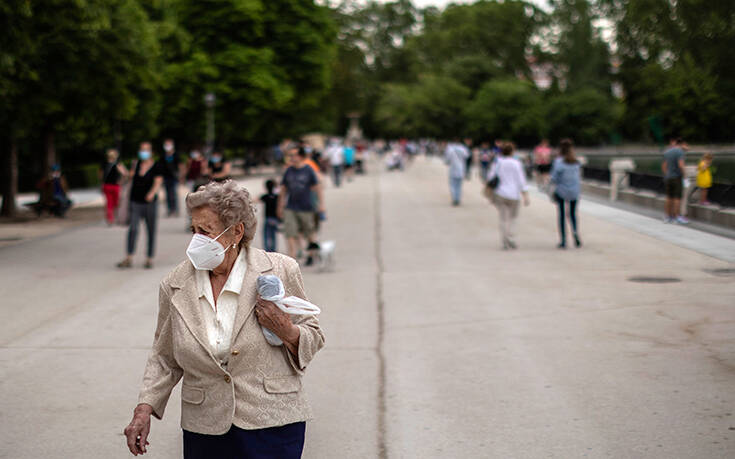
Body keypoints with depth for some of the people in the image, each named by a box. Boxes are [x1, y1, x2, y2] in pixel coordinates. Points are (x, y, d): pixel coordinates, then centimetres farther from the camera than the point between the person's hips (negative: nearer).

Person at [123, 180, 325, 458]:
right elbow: (165, 359, 12)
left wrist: (287, 332, -15)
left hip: (272, 427, -2)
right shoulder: (175, 286, 2)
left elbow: (313, 338, 5)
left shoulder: (280, 271, -4)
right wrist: (144, 409, 3)